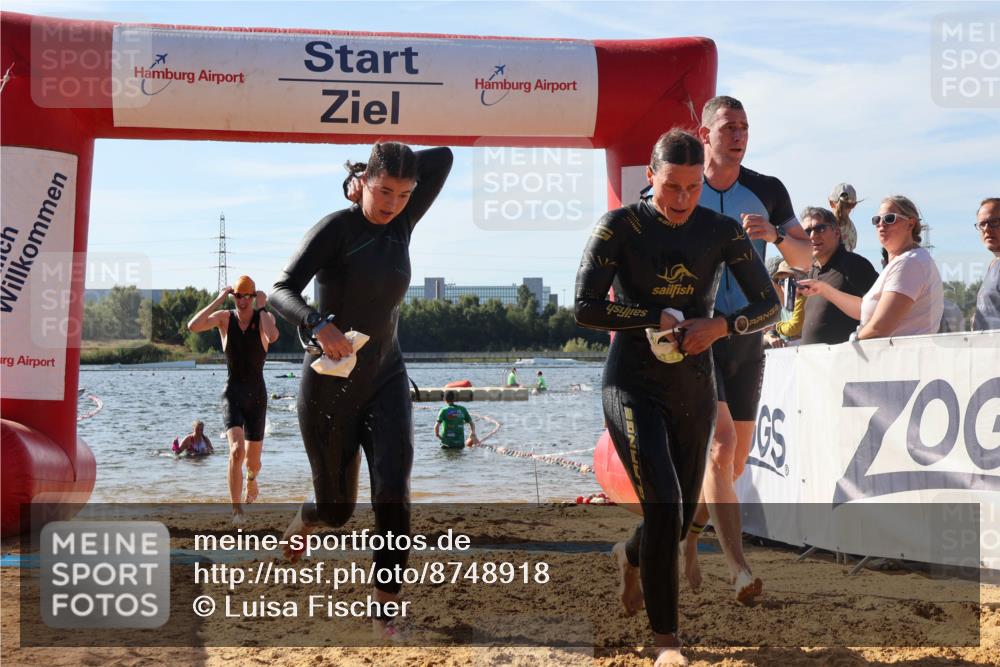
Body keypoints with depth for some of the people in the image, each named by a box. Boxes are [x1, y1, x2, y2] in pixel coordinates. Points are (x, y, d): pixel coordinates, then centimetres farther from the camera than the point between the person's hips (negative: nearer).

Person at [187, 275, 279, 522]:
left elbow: (272, 337, -29)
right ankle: (237, 511, -21)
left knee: (253, 461, 12)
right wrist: (218, 300, -17)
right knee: (236, 450, -26)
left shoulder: (264, 317, -4)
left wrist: (261, 307, -19)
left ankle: (251, 479, 51)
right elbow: (193, 326, -19)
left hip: (256, 397, 1)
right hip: (232, 395, -1)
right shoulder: (224, 318, -2)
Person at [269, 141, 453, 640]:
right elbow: (281, 291, -22)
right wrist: (318, 324, -40)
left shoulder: (400, 226, 3)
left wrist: (397, 165, -2)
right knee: (337, 508, 10)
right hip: (330, 387, -4)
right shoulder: (336, 228, -13)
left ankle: (386, 609, -7)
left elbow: (443, 157, 3)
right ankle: (302, 523, 47)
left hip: (385, 380, 4)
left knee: (393, 491, -16)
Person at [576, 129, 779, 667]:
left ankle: (630, 556, 49)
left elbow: (768, 305, 1)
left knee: (681, 516, 12)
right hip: (633, 386, -4)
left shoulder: (721, 232, -1)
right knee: (663, 505, -18)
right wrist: (661, 317, -16)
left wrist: (720, 326, -18)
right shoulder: (620, 226, -9)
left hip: (694, 390, 4)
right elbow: (586, 308, -14)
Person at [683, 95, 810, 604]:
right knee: (720, 445, -19)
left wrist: (774, 234, -17)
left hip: (748, 338, 4)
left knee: (736, 459, 9)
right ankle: (738, 570, -21)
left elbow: (805, 259, 3)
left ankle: (687, 536, 33)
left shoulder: (768, 191, 5)